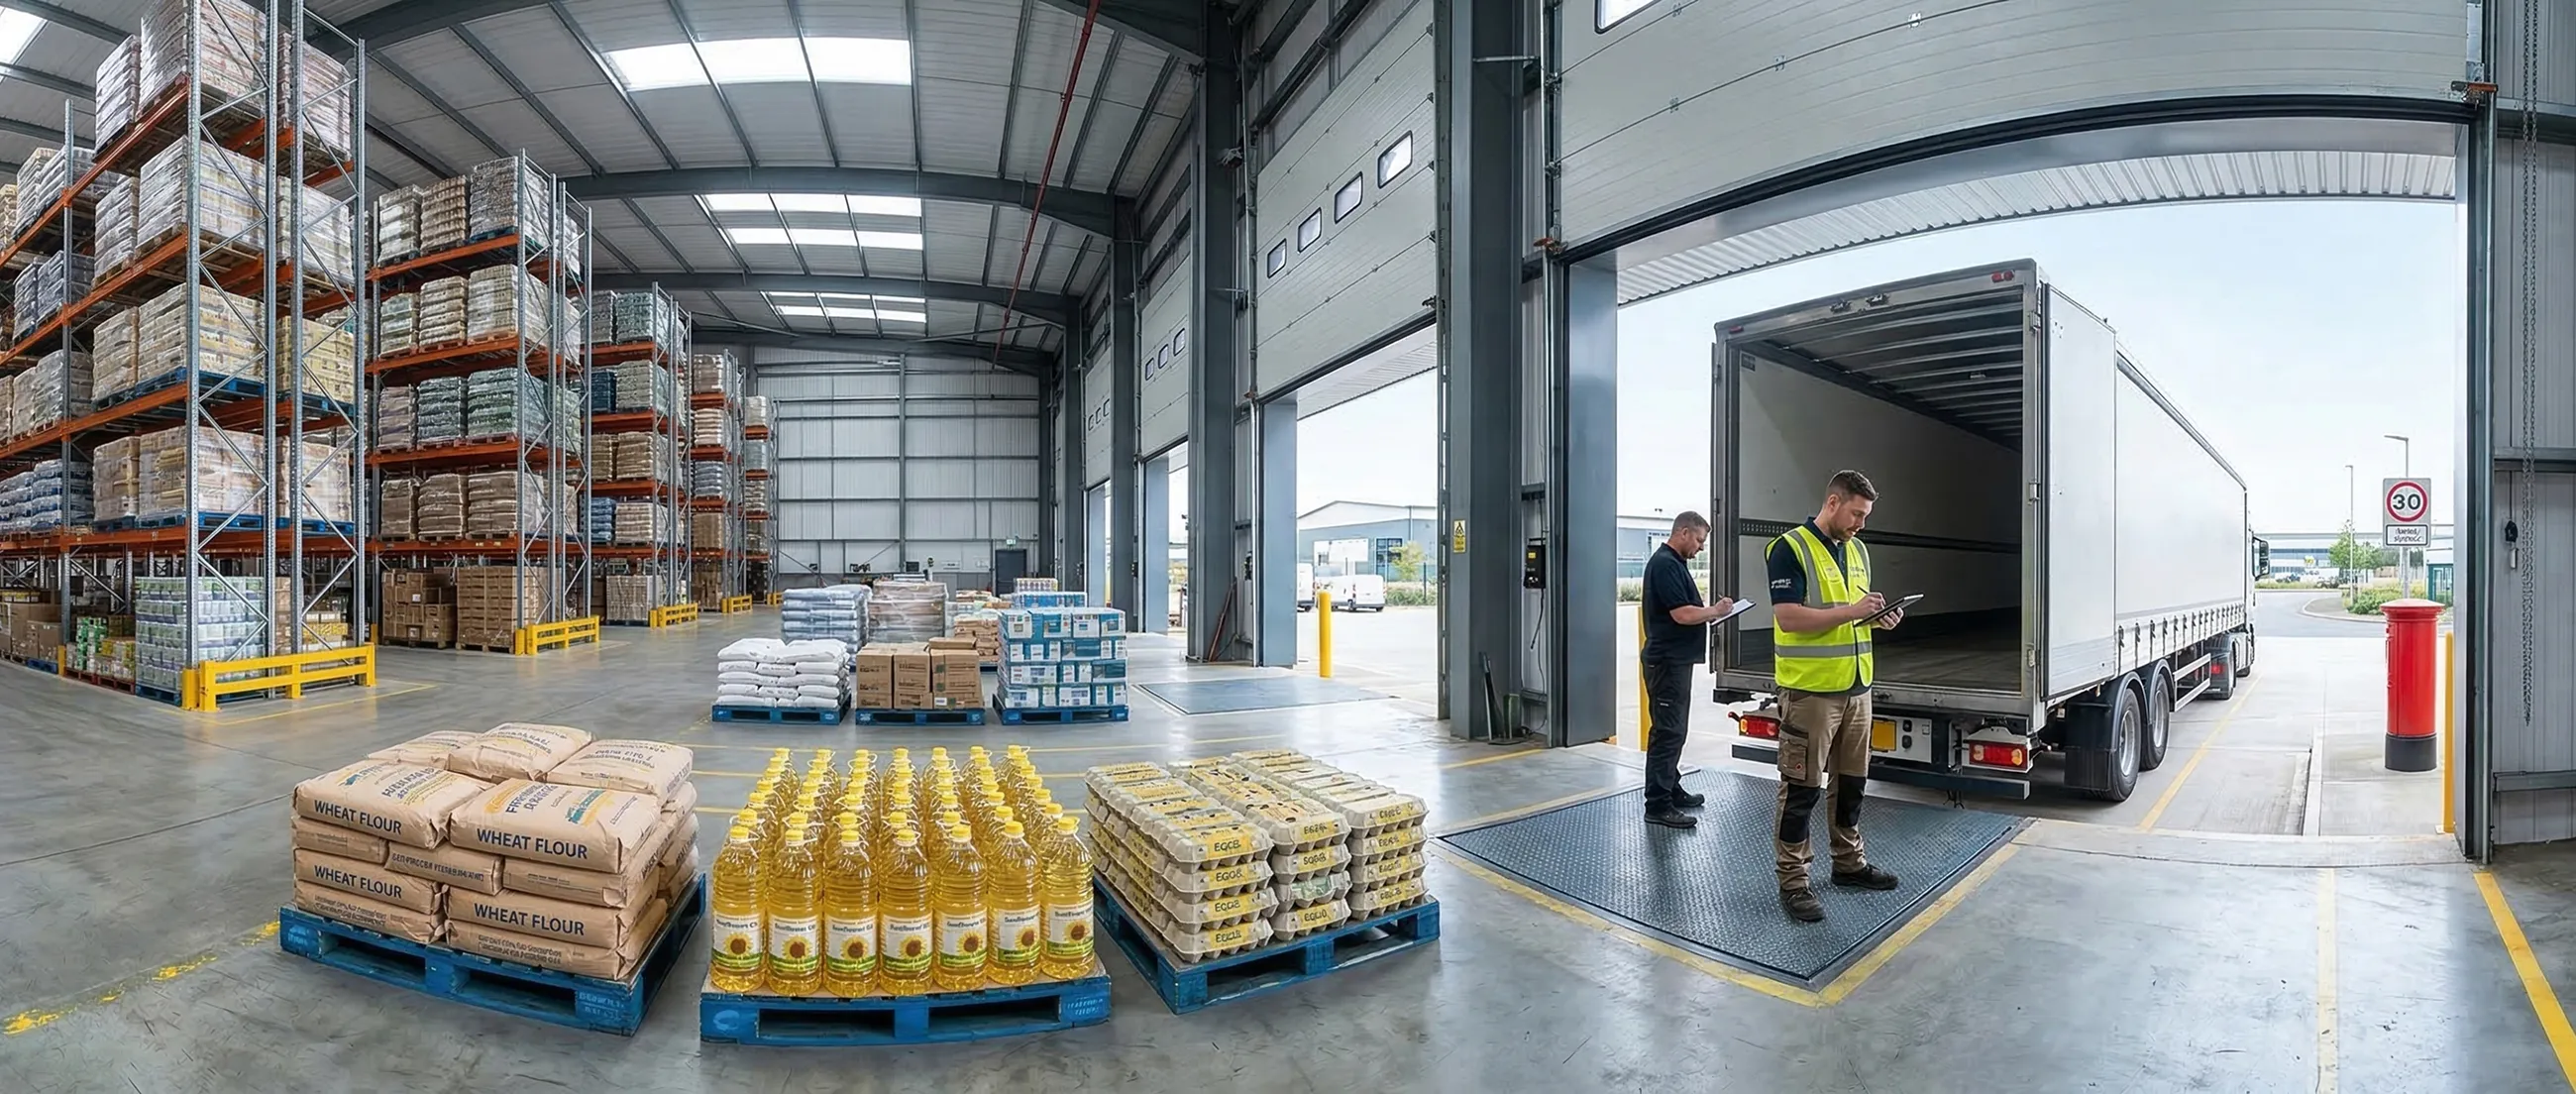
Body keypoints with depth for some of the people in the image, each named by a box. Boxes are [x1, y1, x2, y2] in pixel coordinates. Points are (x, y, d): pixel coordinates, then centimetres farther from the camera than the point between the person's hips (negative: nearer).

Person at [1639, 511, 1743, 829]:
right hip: (1667, 660, -11)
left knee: (1674, 729, 17)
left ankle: (1671, 789, 28)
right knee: (1666, 731, -8)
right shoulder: (1665, 564, -17)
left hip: (1675, 659, 11)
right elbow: (1682, 614, -23)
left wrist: (1711, 611, 8)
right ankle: (1658, 805, -5)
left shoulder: (1673, 563, 16)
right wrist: (1716, 611, -8)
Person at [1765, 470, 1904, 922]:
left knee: (1853, 781, 18)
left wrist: (1879, 617, 2)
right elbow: (1789, 618, -19)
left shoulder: (1857, 550, 13)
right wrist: (1851, 611, -21)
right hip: (1810, 691, -8)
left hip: (1856, 687, 8)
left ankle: (1849, 862, 34)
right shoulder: (1791, 549, -12)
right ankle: (1793, 882, 7)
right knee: (1801, 788, -1)